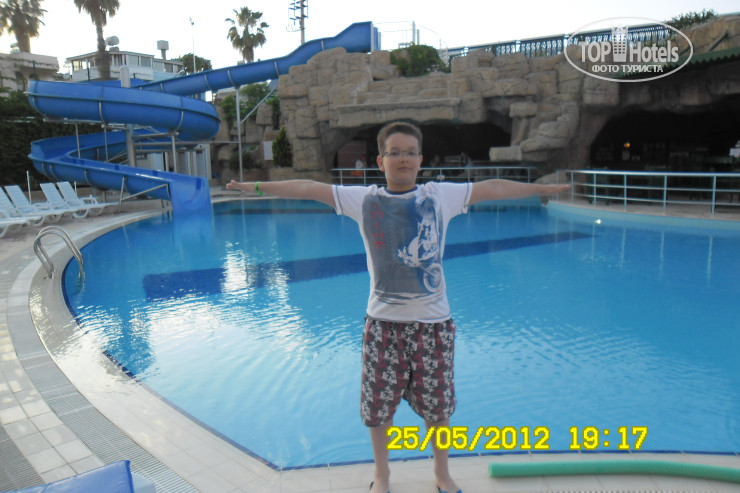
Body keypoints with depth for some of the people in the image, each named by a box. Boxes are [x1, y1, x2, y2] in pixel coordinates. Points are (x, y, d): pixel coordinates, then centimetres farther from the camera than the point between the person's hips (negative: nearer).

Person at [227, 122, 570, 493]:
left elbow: (492, 189, 5)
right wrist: (257, 187, 2)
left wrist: (542, 188, 12)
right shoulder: (365, 200, -1)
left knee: (437, 406, 15)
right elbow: (309, 189, 0)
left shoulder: (441, 195, 0)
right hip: (383, 323, 0)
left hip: (433, 322, 0)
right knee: (378, 406, 13)